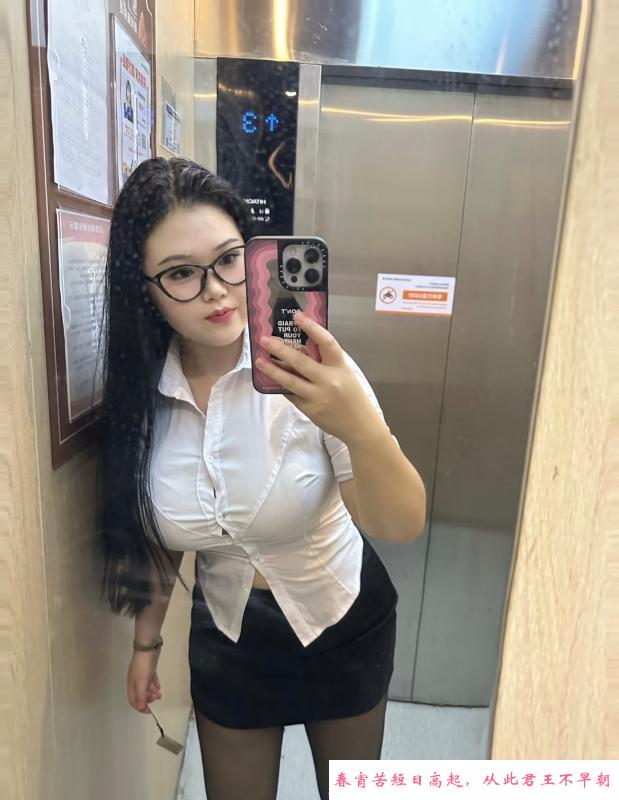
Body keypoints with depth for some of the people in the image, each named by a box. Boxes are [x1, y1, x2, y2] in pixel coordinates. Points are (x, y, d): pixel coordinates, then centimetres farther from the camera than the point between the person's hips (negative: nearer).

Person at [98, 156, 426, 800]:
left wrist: (362, 429, -49)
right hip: (226, 637, 3)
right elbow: (160, 534, 0)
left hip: (344, 622, -1)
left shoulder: (307, 371, -26)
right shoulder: (141, 394, -14)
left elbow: (403, 526, -30)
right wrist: (146, 639, 10)